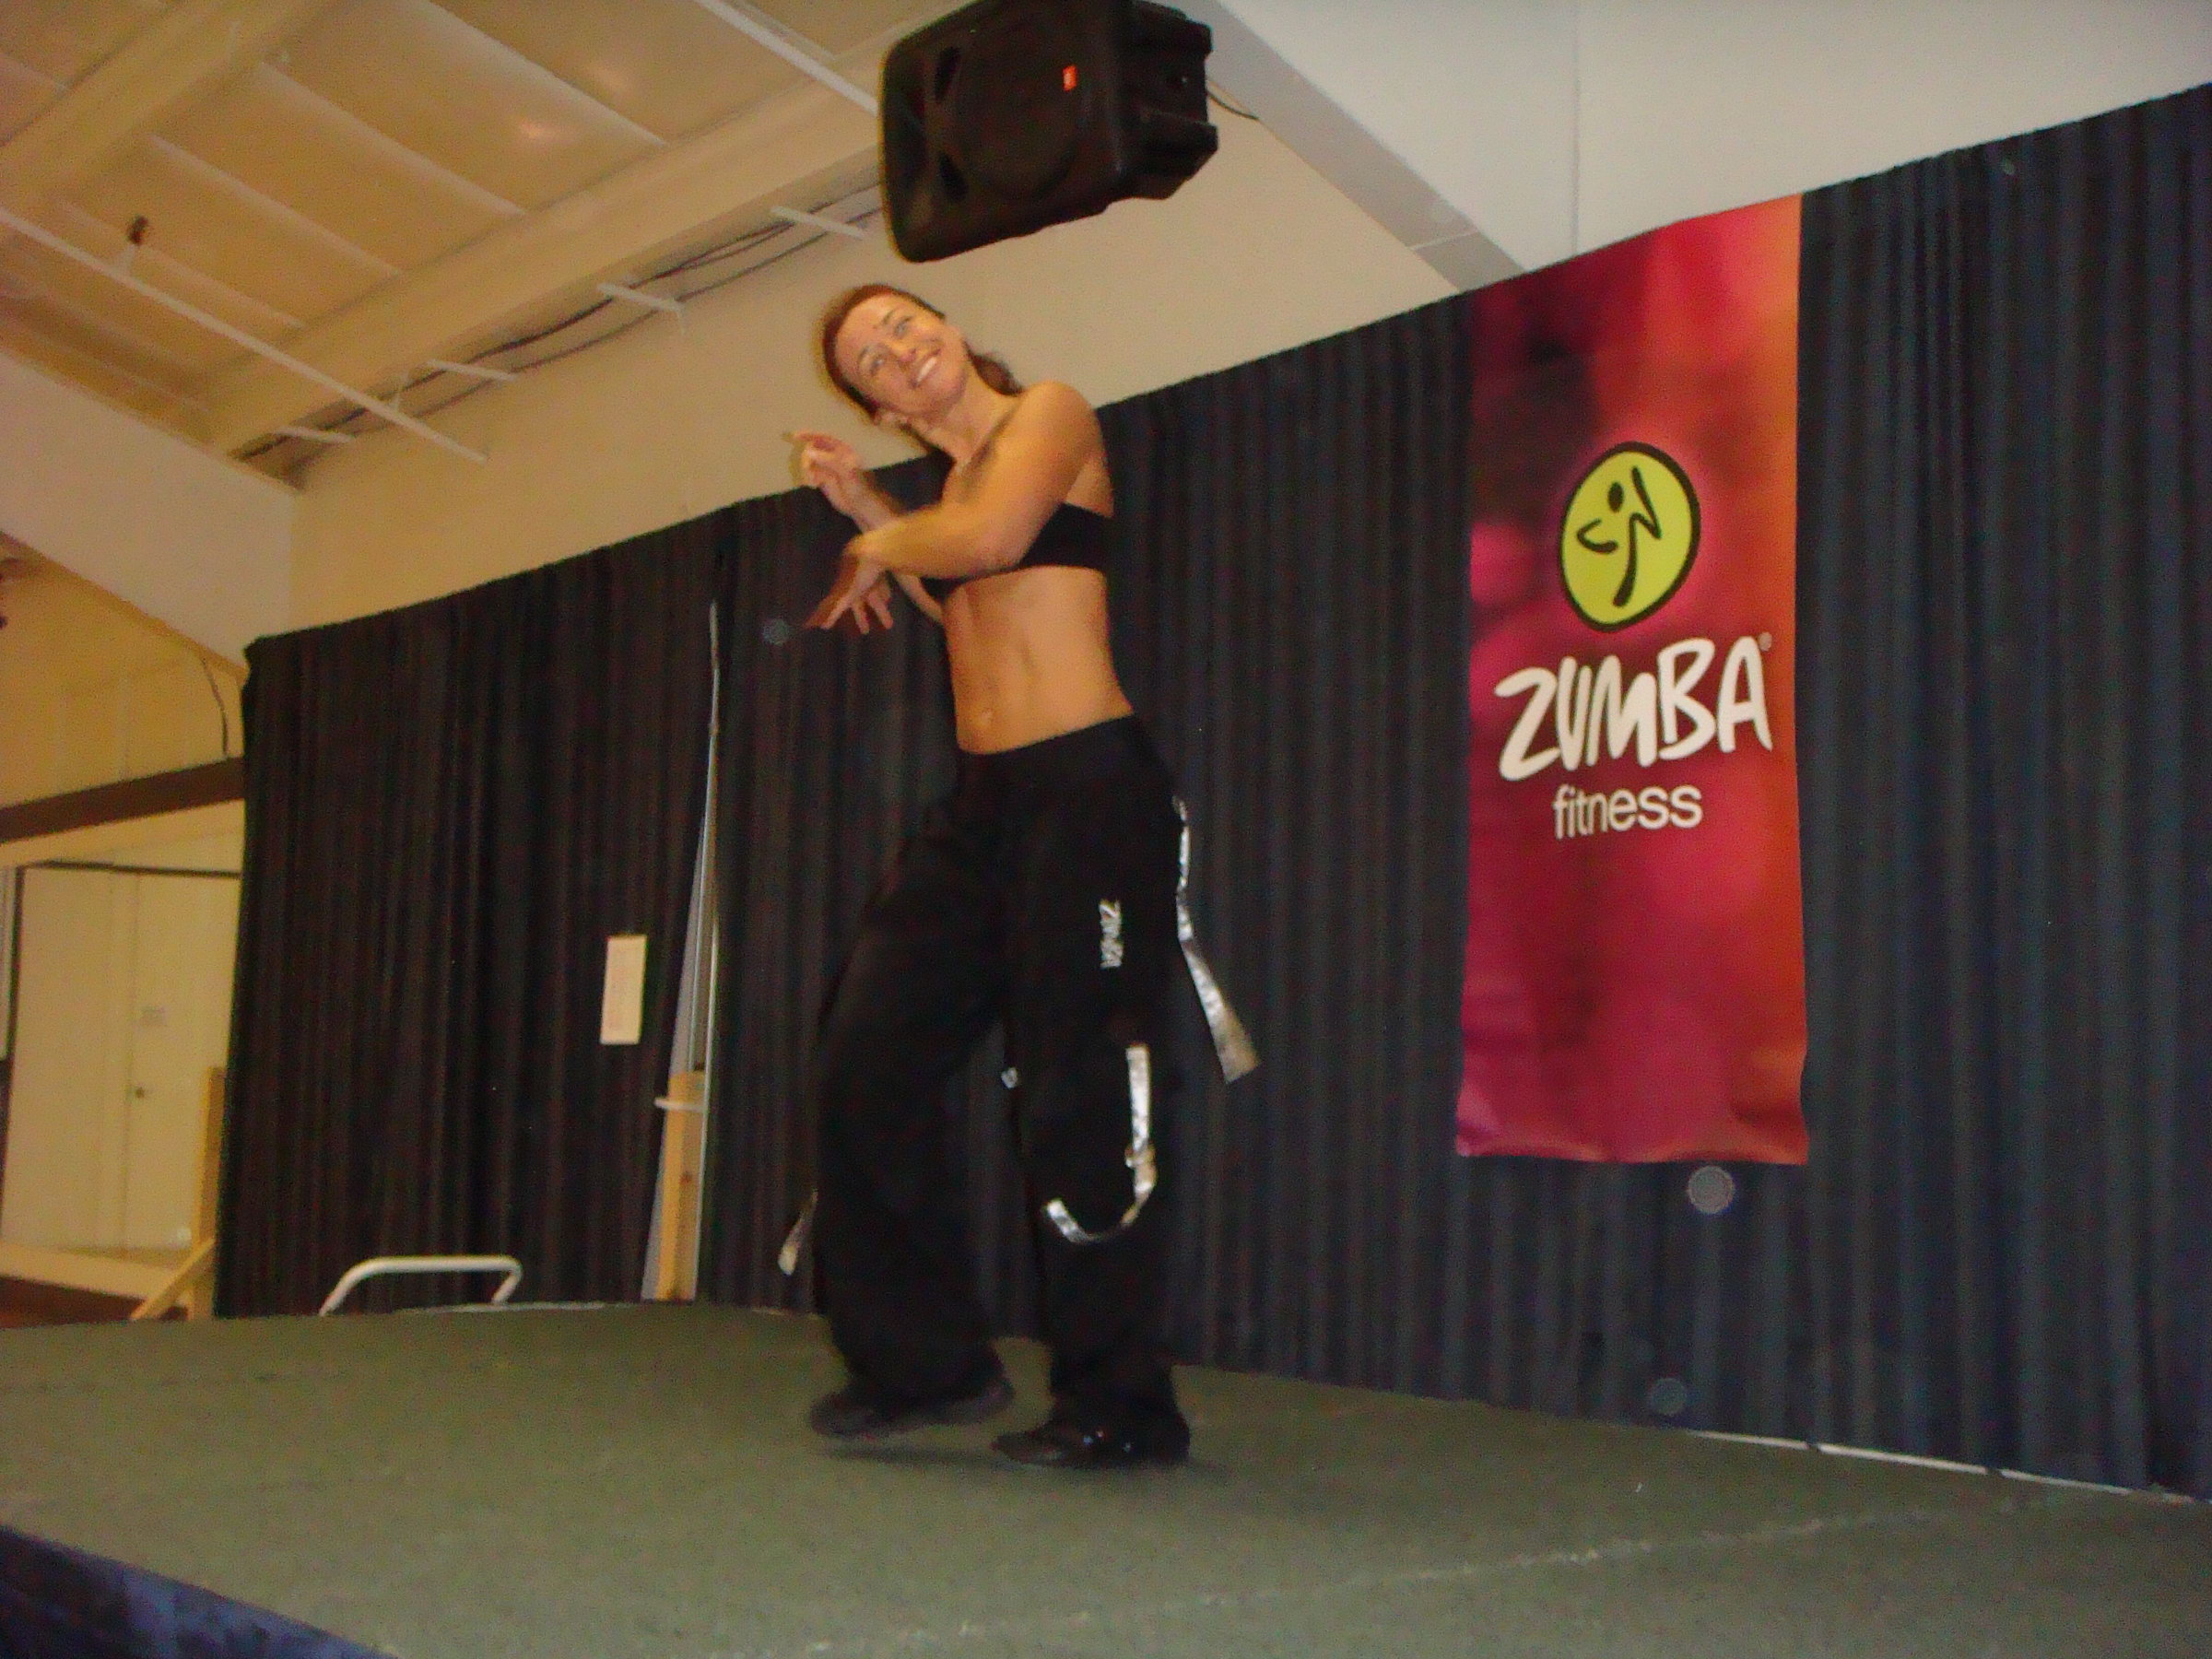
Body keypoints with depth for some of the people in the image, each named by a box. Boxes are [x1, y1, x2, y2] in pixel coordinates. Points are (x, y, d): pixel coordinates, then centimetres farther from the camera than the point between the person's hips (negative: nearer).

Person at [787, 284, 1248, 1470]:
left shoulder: (1048, 413, -1)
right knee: (868, 1061, 3)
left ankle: (1121, 1406, 7)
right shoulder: (953, 481, 21)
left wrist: (880, 545, 1)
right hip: (980, 799, 8)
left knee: (1078, 1101, -6)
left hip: (1086, 788, -8)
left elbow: (996, 539, -18)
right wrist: (868, 511, 21)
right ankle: (925, 1361, 15)